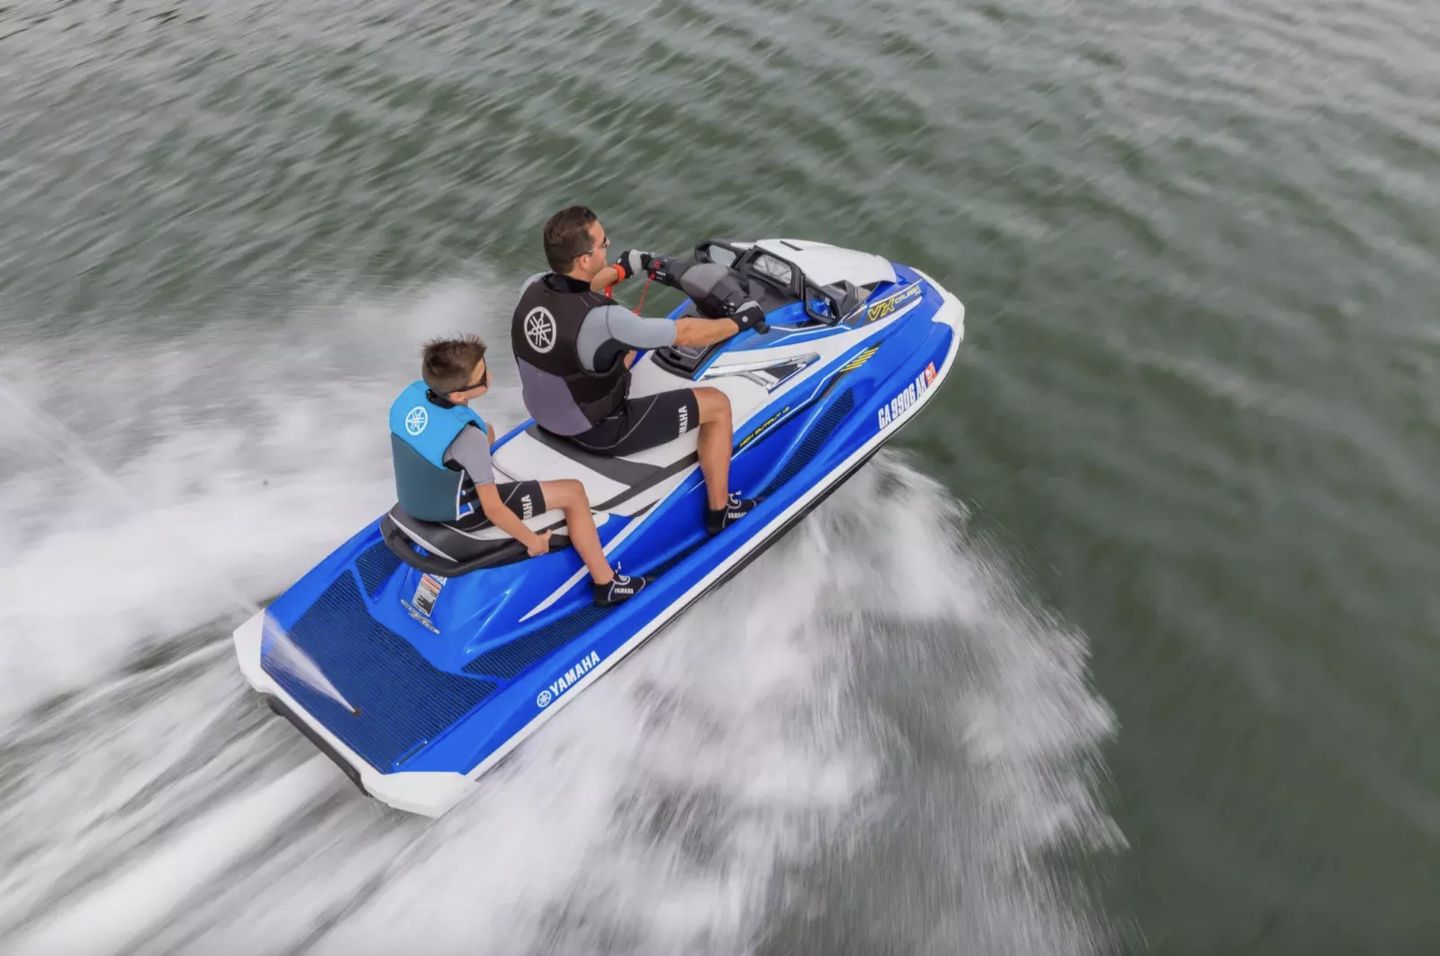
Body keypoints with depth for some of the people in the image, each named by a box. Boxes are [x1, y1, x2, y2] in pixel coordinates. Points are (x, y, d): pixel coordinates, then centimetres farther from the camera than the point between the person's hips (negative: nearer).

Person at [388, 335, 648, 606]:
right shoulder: (468, 439, -35)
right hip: (461, 512, -7)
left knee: (488, 431, 29)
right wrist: (533, 540, -12)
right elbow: (493, 510, -27)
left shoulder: (412, 393, -16)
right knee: (574, 493, -2)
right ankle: (606, 585, 9)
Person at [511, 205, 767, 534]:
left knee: (628, 340, 27)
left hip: (546, 414, 8)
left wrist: (623, 269, 24)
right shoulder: (602, 320, -35)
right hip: (599, 431, -8)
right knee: (717, 404, 1)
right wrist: (740, 320, -4)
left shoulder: (531, 287, -13)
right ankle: (719, 510, 17)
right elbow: (684, 333, -21)